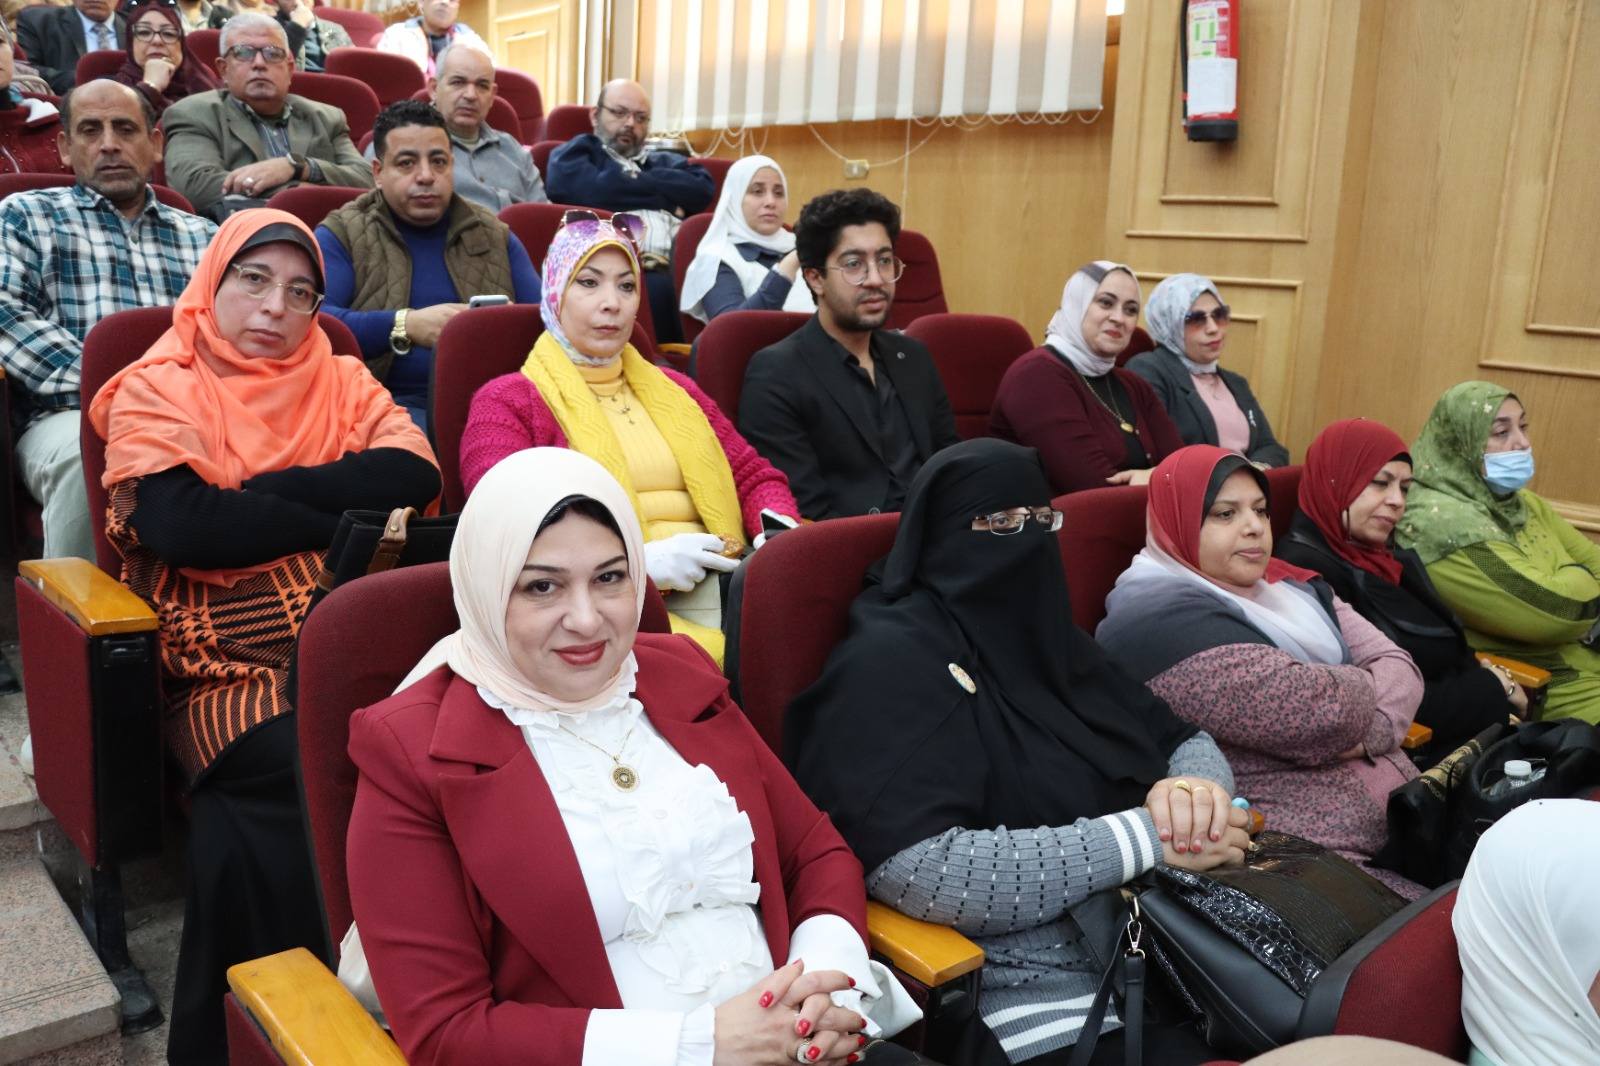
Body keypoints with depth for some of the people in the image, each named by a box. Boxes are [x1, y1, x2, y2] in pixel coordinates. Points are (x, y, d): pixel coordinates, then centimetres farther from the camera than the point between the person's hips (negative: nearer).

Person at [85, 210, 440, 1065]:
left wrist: (260, 491, -6)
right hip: (228, 665, -2)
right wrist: (348, 512, -5)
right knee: (297, 771, -32)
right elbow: (182, 525, -10)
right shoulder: (156, 394, 10)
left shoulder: (342, 384, 19)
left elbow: (415, 474, -2)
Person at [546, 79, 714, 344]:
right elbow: (594, 190, -2)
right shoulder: (575, 154, 22)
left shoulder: (665, 162, 35)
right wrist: (665, 196, 11)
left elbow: (703, 188, 14)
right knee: (657, 292, -37)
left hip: (676, 269, 4)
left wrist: (639, 181, 9)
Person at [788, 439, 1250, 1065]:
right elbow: (921, 872, -23)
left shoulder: (1045, 638, 15)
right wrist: (1145, 836, -18)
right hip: (1052, 1007, -8)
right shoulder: (890, 662, -10)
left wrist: (1195, 786, -8)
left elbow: (1187, 739, 17)